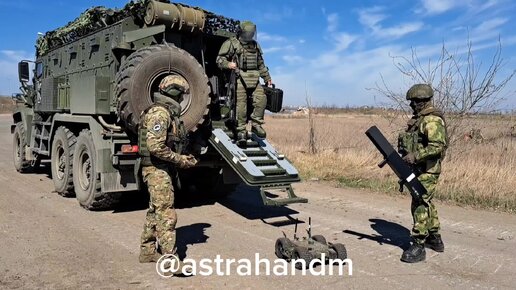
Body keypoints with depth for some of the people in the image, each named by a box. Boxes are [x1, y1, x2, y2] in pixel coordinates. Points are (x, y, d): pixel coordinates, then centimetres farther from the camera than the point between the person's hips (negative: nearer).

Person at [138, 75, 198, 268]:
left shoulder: (168, 112, 15)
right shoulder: (160, 113, -17)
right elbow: (155, 146, -26)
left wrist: (182, 158, 11)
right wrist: (180, 160, -19)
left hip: (159, 169, 11)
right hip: (157, 169, -11)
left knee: (155, 211, 17)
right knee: (166, 214, -9)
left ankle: (147, 251, 29)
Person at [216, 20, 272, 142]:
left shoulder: (255, 45, 22)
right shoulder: (231, 43, 3)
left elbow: (261, 64, 29)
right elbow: (219, 59, -1)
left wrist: (267, 78, 26)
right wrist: (227, 64, -22)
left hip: (253, 79, 5)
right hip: (239, 78, -5)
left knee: (261, 98, -14)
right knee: (241, 104, -10)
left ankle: (256, 124, -3)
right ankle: (241, 131, -2)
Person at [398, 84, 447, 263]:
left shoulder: (432, 120, -18)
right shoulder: (420, 118, 14)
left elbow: (438, 146, -28)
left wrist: (415, 156, -30)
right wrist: (407, 156, 11)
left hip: (427, 171, -11)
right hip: (418, 168, 11)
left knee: (420, 206, -9)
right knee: (426, 203, 19)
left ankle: (418, 247, -4)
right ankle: (435, 240, 33)